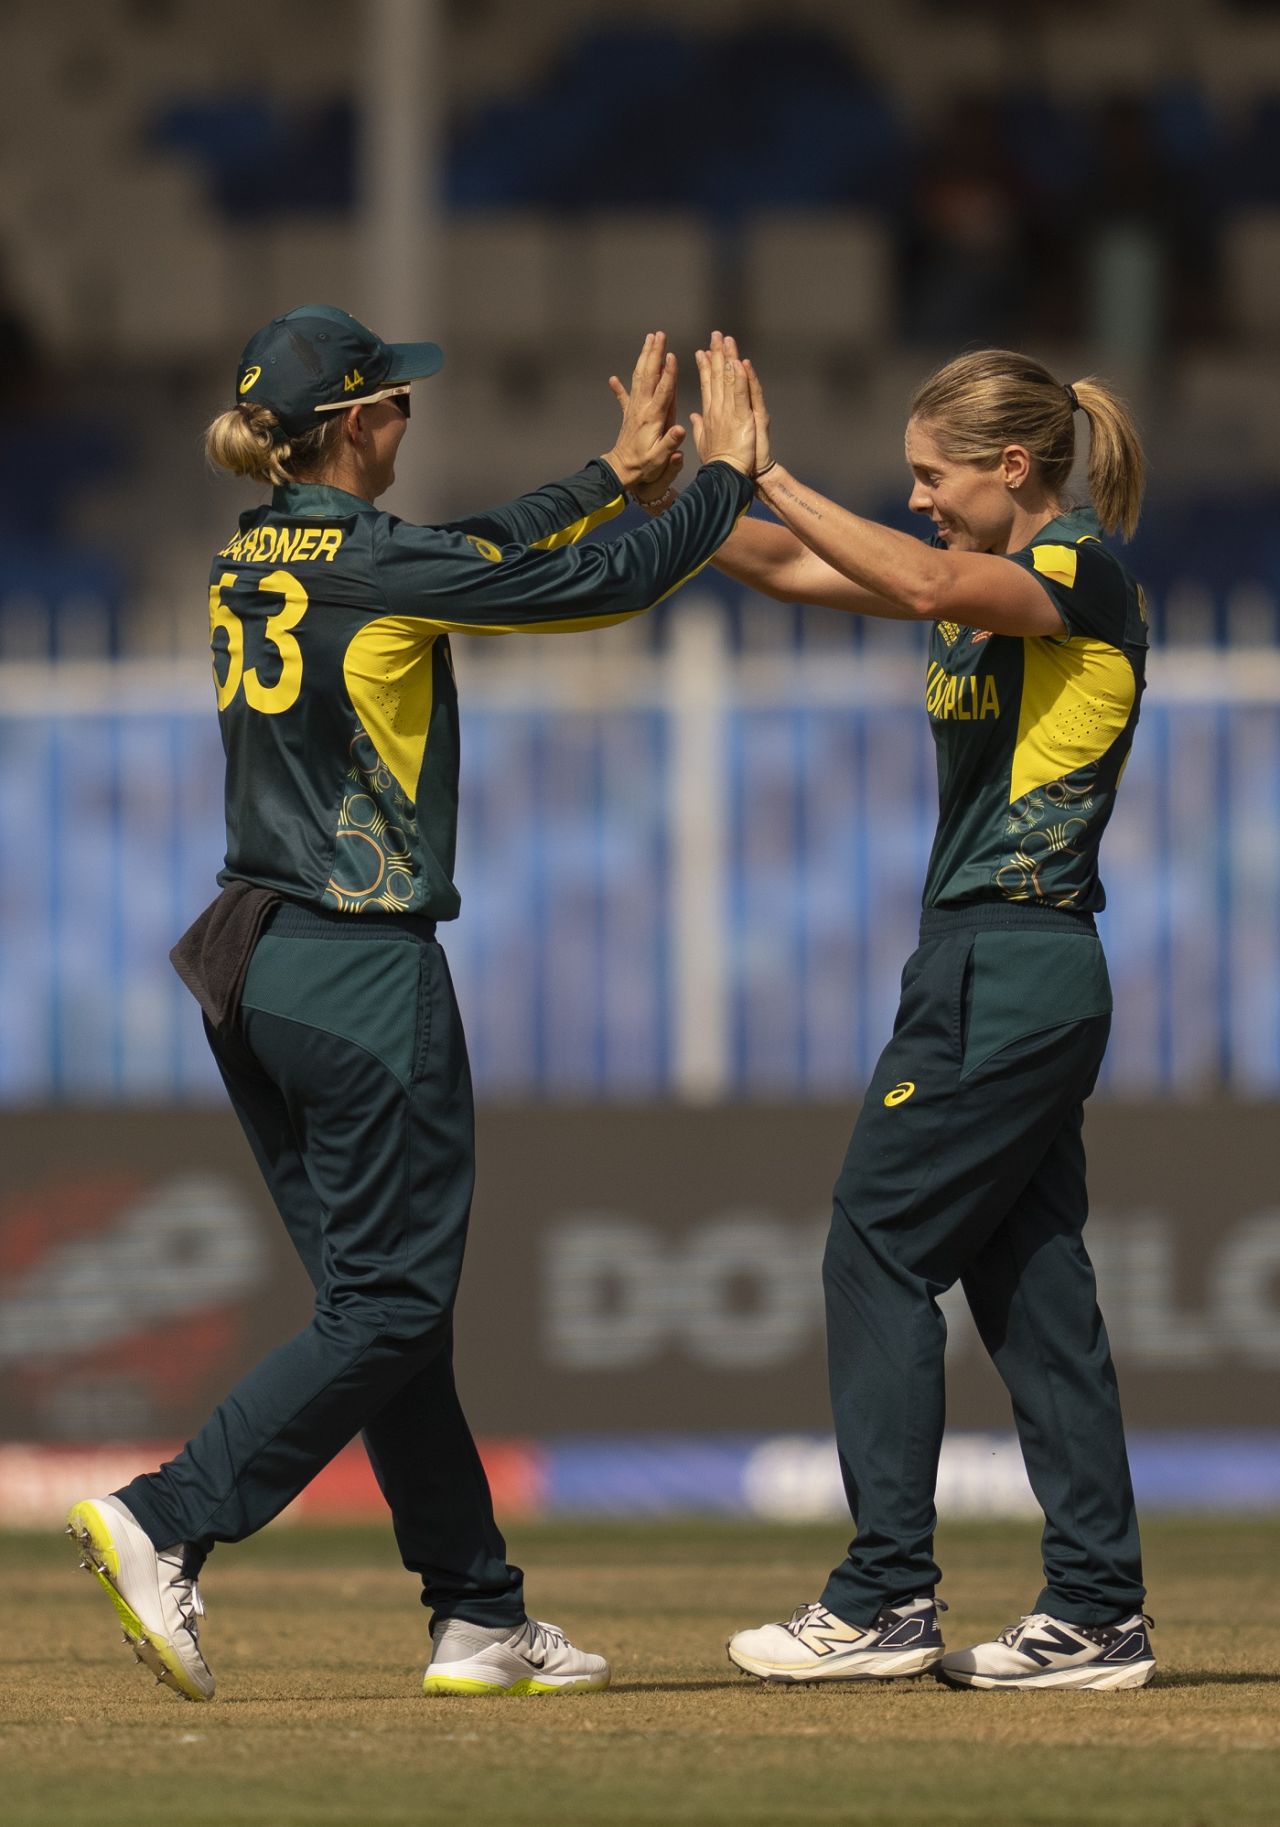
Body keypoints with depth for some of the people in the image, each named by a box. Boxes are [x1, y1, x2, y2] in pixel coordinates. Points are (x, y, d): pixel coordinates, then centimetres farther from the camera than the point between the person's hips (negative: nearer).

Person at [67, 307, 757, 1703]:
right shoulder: (378, 566, -14)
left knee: (382, 1299, 12)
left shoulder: (249, 565, 9)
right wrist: (724, 474, 11)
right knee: (388, 1309, -3)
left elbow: (479, 558, 23)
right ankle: (165, 1526, -16)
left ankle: (481, 1618, 17)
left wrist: (615, 472, 29)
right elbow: (614, 580, -6)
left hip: (249, 979, 9)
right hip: (365, 973, -9)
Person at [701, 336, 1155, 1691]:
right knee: (1027, 1276, 7)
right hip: (1004, 974, 10)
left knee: (880, 1250, -8)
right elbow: (794, 570, 16)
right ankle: (1097, 1613, 7)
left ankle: (885, 1600, -8)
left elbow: (927, 584, -32)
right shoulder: (990, 575, 16)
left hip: (1009, 965, -10)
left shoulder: (1085, 573, -12)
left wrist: (770, 478, -31)